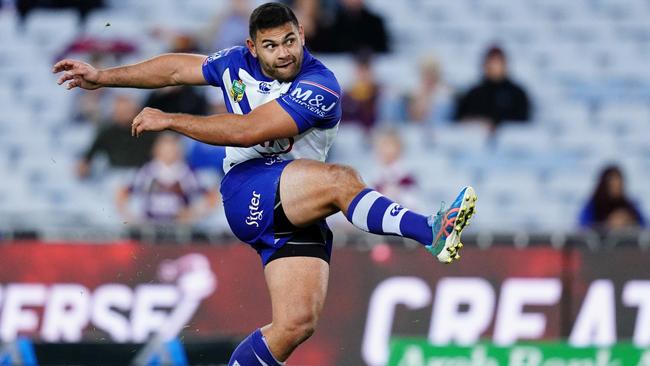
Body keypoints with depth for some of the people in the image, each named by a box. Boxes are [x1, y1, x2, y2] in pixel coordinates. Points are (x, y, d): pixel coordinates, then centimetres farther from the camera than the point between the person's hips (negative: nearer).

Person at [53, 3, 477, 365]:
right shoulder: (239, 64, 7)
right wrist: (103, 77, 29)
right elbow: (177, 68, 24)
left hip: (299, 214, 0)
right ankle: (430, 231, -44)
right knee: (341, 180, -30)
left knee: (297, 324, -15)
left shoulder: (320, 87, -10)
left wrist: (168, 120, -11)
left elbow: (249, 130, -17)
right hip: (247, 191, 0)